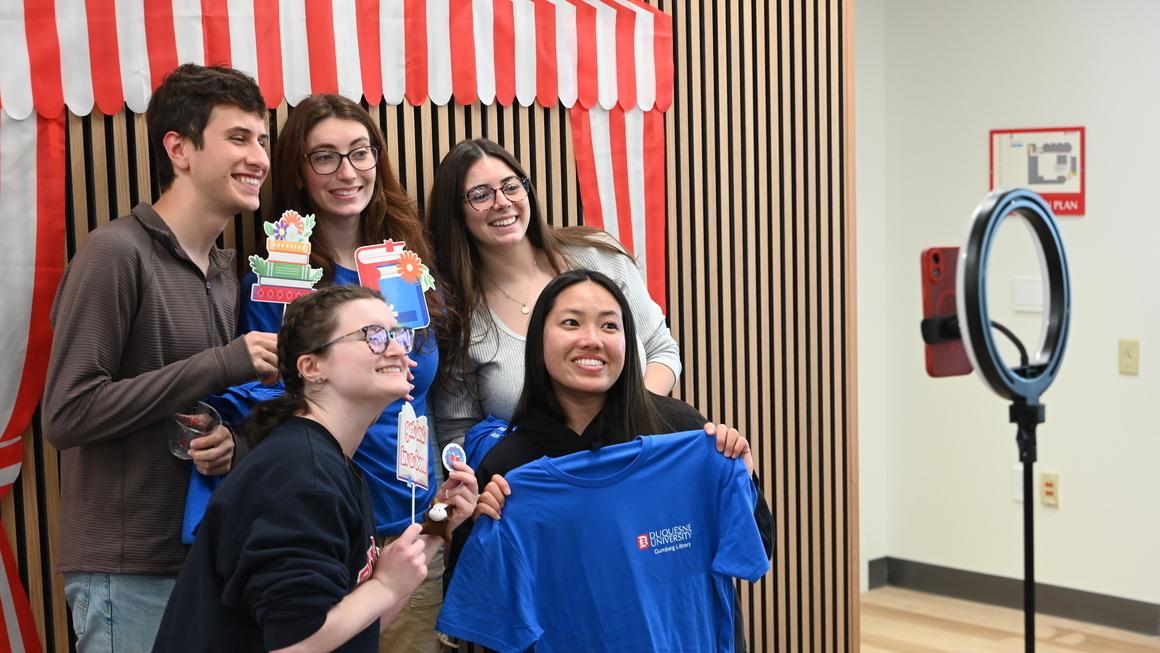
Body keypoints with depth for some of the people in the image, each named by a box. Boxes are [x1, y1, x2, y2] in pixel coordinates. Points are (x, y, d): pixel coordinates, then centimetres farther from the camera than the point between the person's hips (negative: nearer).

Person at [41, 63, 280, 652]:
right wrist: (220, 366, -20)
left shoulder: (227, 270, 11)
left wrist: (230, 444, -5)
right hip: (129, 574, -7)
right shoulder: (115, 253, -12)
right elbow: (67, 415, -18)